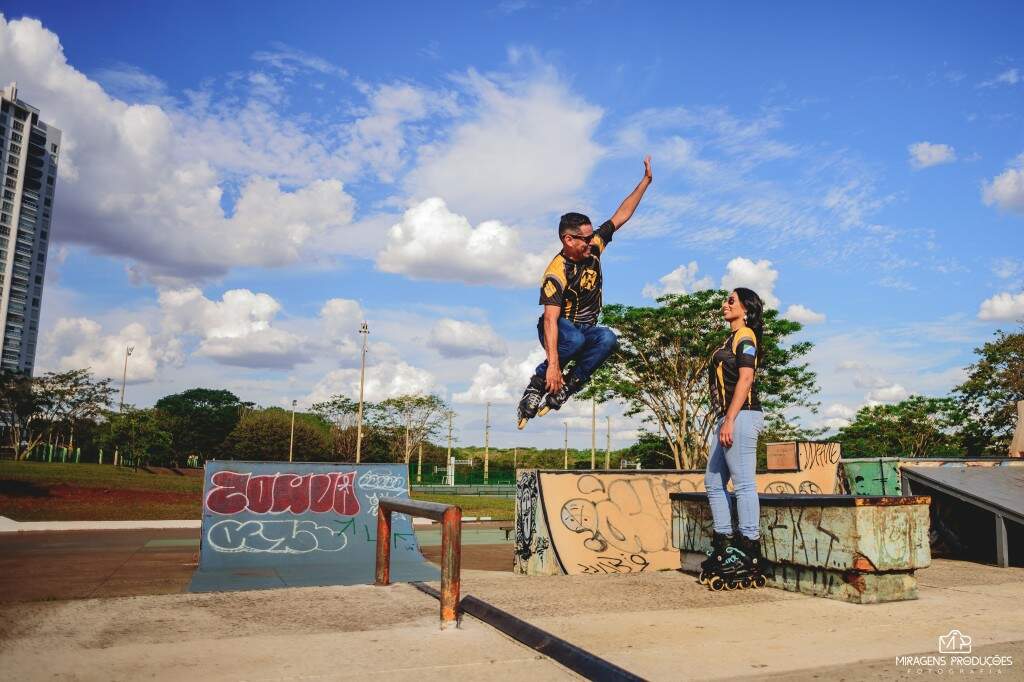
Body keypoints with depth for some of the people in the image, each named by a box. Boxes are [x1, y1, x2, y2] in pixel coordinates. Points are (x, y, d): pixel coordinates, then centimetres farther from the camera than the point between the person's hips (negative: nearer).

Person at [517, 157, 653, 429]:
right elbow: (551, 319, -34)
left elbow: (621, 215, 3)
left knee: (608, 338, -30)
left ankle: (566, 387, -19)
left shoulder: (593, 247, -5)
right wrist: (553, 363, -43)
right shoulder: (557, 273, -25)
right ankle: (538, 383, -18)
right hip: (560, 329, -6)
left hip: (586, 329, 6)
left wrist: (646, 180, 0)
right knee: (576, 340, -41)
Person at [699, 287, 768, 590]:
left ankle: (749, 550, -4)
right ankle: (724, 546, 17)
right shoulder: (730, 339, 23)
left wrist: (729, 421, -22)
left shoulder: (745, 336, -5)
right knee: (713, 482, 11)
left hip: (741, 416, -10)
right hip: (727, 418, 10)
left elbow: (745, 379, -16)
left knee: (744, 484, -8)